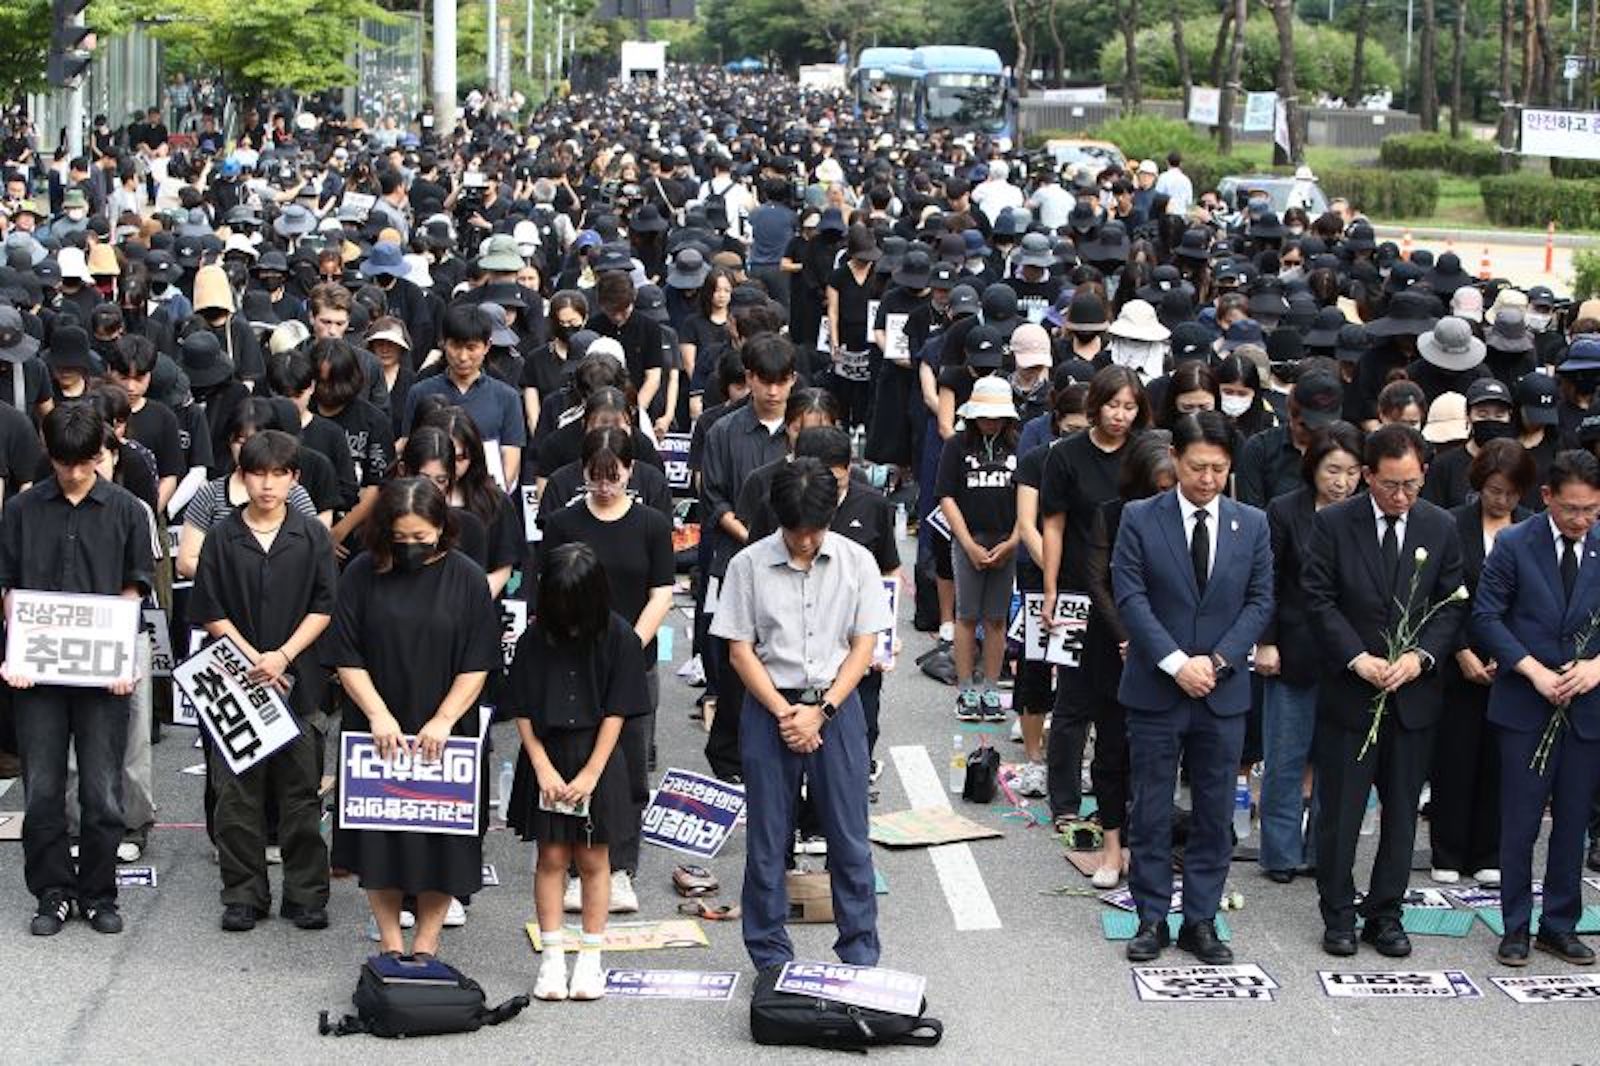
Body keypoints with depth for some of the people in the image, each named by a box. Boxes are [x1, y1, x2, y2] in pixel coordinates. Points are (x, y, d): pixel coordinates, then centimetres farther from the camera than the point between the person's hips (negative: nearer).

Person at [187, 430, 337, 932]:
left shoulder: (312, 536, 3)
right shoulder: (223, 538, 3)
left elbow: (323, 608, 0)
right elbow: (210, 612, 1)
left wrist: (283, 655, -11)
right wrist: (253, 659, -9)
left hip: (298, 682, 0)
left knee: (301, 792, 4)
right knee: (237, 793, 3)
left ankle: (306, 895, 12)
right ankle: (244, 896, 12)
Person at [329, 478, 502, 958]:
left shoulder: (467, 578, -3)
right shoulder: (362, 575, -2)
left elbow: (476, 665, -4)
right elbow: (347, 658, -2)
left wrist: (443, 720, -13)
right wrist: (378, 714, -13)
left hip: (444, 734, -1)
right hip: (378, 730, 1)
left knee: (440, 837, 4)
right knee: (379, 835, 6)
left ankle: (427, 941, 17)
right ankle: (389, 940, 20)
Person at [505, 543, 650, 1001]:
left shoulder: (618, 637, -7)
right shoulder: (535, 638, -2)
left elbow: (616, 712, -8)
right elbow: (523, 711, -1)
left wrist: (590, 774, -11)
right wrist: (543, 768, -9)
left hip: (597, 759, -1)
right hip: (546, 759, 1)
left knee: (593, 860, 6)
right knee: (551, 857, 3)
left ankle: (590, 959, 13)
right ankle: (551, 958, 9)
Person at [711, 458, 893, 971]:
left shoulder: (856, 562, -1)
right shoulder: (749, 565, -4)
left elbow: (864, 646, 0)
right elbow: (740, 650, -2)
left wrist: (820, 712, -9)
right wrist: (783, 712, -10)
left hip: (836, 707, 1)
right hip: (769, 707, -1)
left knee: (850, 837, 3)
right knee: (767, 841, 4)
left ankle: (860, 955, 14)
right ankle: (770, 957, 16)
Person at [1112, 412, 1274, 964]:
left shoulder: (1252, 525, 5)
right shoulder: (1140, 519, -2)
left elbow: (1260, 602, 3)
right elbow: (1130, 597, -8)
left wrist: (1217, 660, -10)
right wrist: (1176, 663, -16)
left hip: (1223, 690, 2)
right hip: (1154, 690, -2)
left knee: (1215, 812, 7)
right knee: (1151, 810, 4)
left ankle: (1201, 920, 16)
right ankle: (1152, 918, 14)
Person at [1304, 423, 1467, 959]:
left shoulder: (1440, 527, 3)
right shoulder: (1333, 524, -5)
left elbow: (1451, 604, 4)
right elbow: (1319, 600, -6)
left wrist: (1420, 655, -12)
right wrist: (1358, 659, -16)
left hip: (1414, 693, 2)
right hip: (1349, 692, -2)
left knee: (1402, 811, 9)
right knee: (1340, 810, 4)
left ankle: (1385, 914, 21)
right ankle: (1338, 915, 16)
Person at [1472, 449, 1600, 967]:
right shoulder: (1515, 545, -4)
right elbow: (1486, 618, -5)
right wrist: (1535, 671, -15)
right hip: (1525, 708, -2)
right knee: (1519, 823, 2)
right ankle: (1516, 929, 12)